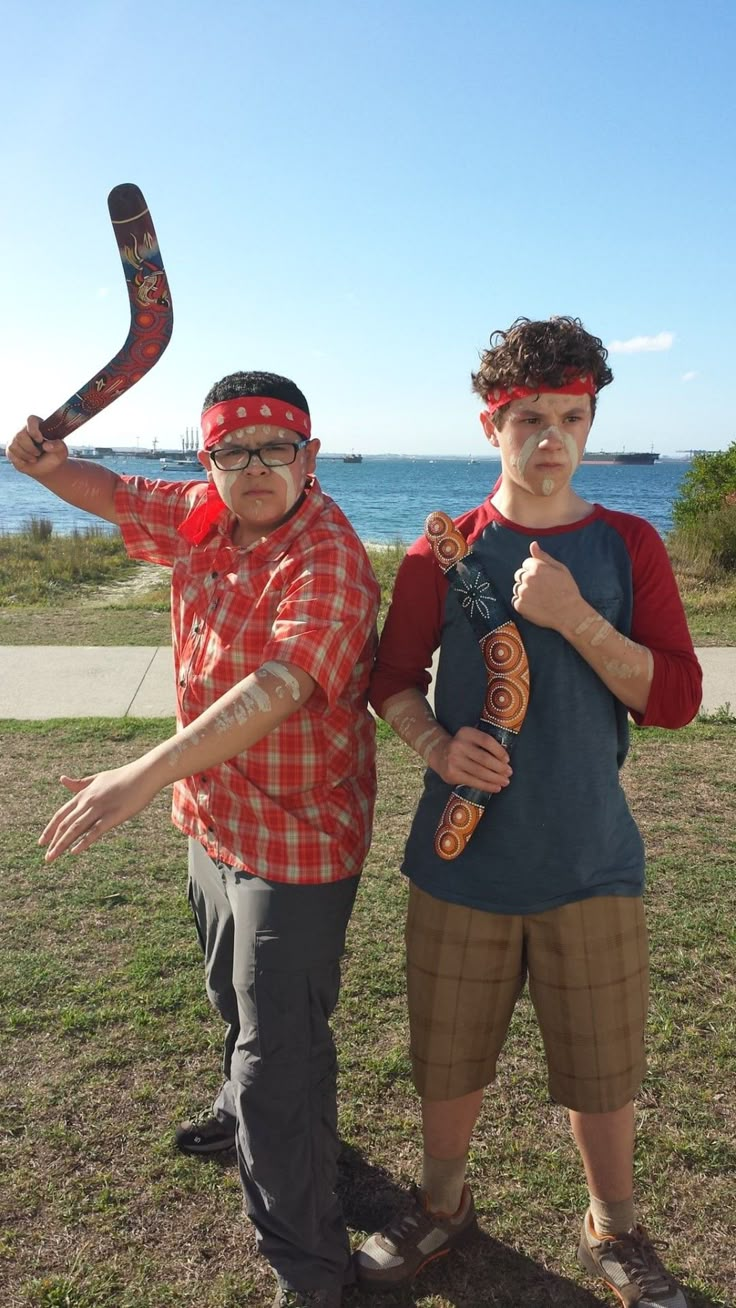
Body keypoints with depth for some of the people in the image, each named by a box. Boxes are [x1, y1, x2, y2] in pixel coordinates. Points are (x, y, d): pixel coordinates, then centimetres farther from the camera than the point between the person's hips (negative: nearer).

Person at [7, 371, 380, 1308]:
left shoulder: (328, 560, -26)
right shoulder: (203, 519, -1)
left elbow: (274, 691, -37)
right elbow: (114, 494, 15)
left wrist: (143, 777, -44)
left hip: (296, 842, -8)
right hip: (214, 820, 9)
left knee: (280, 1053, 0)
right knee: (236, 998, 31)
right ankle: (245, 1109, 61)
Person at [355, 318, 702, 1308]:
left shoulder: (628, 546, -1)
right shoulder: (447, 548, -1)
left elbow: (678, 698, -8)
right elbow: (393, 677, 4)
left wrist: (574, 616, -21)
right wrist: (434, 743, -17)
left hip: (589, 859, 0)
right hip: (463, 854, 1)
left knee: (603, 1064, 14)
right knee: (449, 1053, 17)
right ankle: (442, 1205, 45)